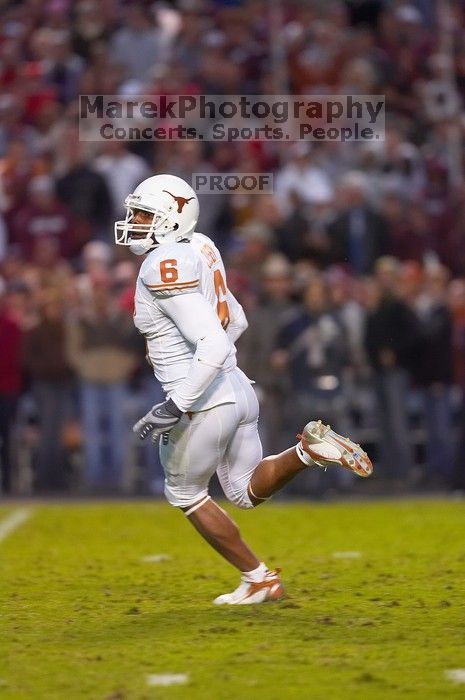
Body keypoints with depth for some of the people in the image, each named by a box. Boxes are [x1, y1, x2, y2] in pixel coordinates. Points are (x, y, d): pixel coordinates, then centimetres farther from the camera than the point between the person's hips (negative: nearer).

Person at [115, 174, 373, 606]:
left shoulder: (165, 268, -20)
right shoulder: (196, 252, 9)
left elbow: (214, 344, -28)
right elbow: (236, 322, 22)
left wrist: (175, 407, -27)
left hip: (204, 404, -9)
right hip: (237, 389, 9)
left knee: (185, 493, 15)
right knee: (249, 491, 22)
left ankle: (259, 579, 19)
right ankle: (309, 448, -2)